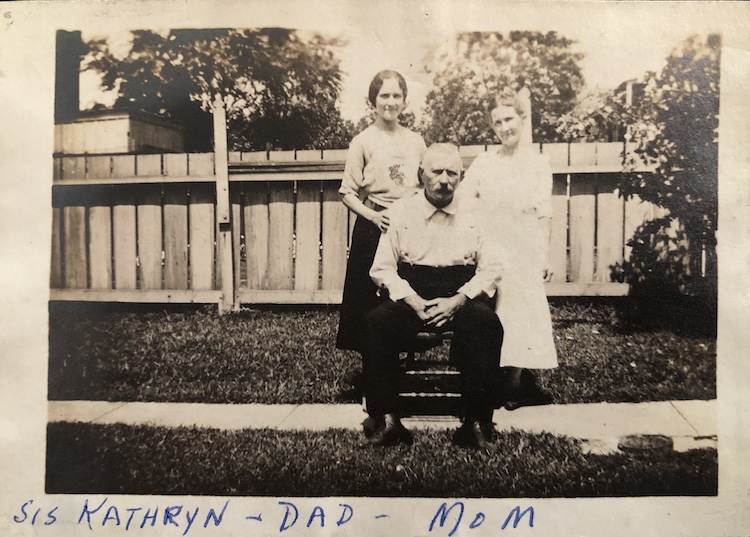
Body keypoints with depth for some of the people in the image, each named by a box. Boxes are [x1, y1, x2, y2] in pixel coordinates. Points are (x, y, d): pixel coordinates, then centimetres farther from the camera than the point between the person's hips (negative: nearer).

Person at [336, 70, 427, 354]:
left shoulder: (415, 141, 11)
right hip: (375, 226, -3)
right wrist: (371, 214, -18)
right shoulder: (363, 142, 0)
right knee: (372, 296, 1)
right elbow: (347, 193, -3)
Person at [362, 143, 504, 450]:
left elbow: (490, 267, 3)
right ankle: (386, 421, -23)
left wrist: (459, 300, -12)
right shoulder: (401, 211, 8)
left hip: (461, 298, 0)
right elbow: (382, 268, 4)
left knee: (486, 322, -33)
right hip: (411, 297, 1)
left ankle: (476, 425, -25)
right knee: (377, 322, -30)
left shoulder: (474, 212, 9)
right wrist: (412, 301, -11)